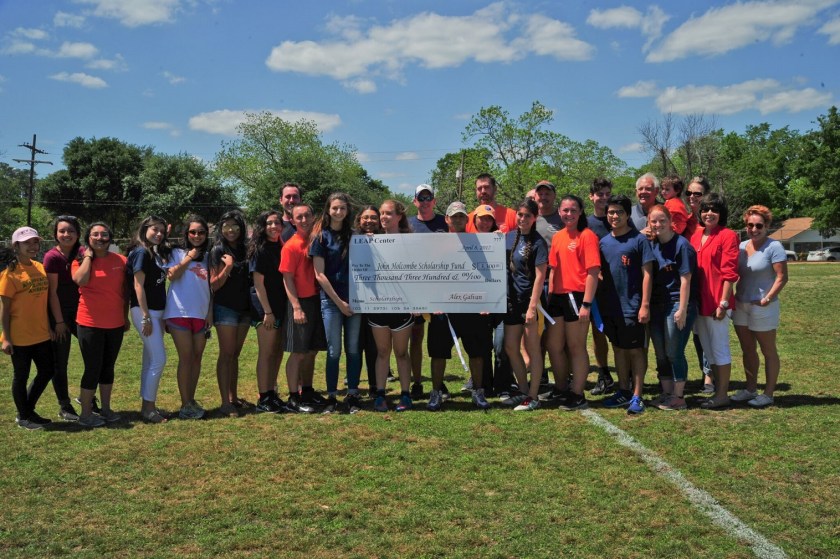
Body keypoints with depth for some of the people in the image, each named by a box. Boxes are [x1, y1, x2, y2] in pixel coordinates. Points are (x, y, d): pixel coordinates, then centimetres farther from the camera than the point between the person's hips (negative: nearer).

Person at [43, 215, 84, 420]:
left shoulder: (82, 253, 3)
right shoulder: (52, 257, -13)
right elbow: (52, 292, -13)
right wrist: (59, 321, -12)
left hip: (80, 310, 6)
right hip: (59, 313, -5)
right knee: (60, 362, 5)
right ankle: (64, 407, 16)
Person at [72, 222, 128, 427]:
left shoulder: (121, 260, 3)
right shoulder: (81, 261, -3)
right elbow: (81, 280, -25)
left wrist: (126, 317, 12)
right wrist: (88, 256, -12)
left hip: (115, 324, 3)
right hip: (90, 324, -3)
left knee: (108, 367, 14)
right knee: (93, 368, 0)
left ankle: (105, 408, 27)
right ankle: (85, 414, 13)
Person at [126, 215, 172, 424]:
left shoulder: (158, 252, 14)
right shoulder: (141, 252, -11)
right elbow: (138, 286, -15)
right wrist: (146, 316, -18)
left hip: (157, 311, 8)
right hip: (144, 311, -8)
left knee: (150, 360, 12)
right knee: (158, 359, -9)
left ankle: (147, 405, 19)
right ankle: (148, 408, -1)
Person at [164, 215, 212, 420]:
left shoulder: (207, 256, 14)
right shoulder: (178, 253, 2)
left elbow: (210, 286, 14)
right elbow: (171, 276, -13)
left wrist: (210, 313, 6)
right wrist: (187, 259, -13)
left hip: (201, 314, 4)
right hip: (180, 313, -4)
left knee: (197, 357, 7)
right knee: (186, 357, -4)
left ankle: (191, 400, 17)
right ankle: (185, 405, 1)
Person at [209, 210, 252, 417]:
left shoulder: (244, 250, 10)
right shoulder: (218, 250, -6)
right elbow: (214, 284, -11)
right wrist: (227, 267, -22)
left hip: (244, 307, 6)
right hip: (225, 307, -5)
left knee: (235, 354, 11)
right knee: (226, 354, -6)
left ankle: (234, 397, 18)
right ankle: (225, 402, -4)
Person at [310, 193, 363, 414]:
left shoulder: (353, 235, 10)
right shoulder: (321, 236, -1)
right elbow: (319, 274, -6)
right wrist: (339, 302, -10)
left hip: (354, 298, 3)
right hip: (331, 299, -3)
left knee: (353, 348, 4)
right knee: (334, 350, -1)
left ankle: (352, 396, 11)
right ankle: (331, 396, 10)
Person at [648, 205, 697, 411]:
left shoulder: (681, 244, -10)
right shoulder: (652, 245, 9)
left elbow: (685, 280, -13)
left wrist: (682, 310, -16)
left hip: (677, 305, -7)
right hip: (657, 306, 7)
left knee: (674, 353, -2)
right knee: (661, 354, 12)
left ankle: (678, 397, 10)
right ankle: (666, 394, 24)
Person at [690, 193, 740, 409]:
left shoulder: (727, 236, -8)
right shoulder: (696, 235, 11)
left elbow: (729, 273, -12)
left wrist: (723, 303, -16)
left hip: (716, 302, -7)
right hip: (699, 302, 7)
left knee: (719, 347, 1)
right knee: (707, 349, 14)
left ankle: (722, 395, 10)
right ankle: (717, 390, 25)